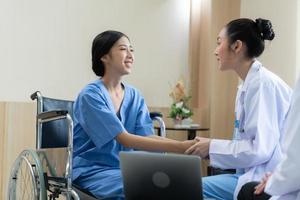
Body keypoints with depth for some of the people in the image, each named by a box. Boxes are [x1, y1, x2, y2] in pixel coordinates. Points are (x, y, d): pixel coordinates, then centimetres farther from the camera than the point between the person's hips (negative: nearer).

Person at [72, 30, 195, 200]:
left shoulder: (135, 96, 7)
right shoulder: (90, 95, -14)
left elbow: (147, 137, -5)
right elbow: (125, 140, -22)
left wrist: (186, 145, -24)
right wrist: (180, 147, -30)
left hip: (125, 169, 6)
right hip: (92, 171, -6)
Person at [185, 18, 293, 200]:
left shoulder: (263, 83, -15)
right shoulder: (248, 84, 12)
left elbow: (260, 149, -21)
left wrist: (213, 147, -10)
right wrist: (211, 147, 3)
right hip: (253, 173, 8)